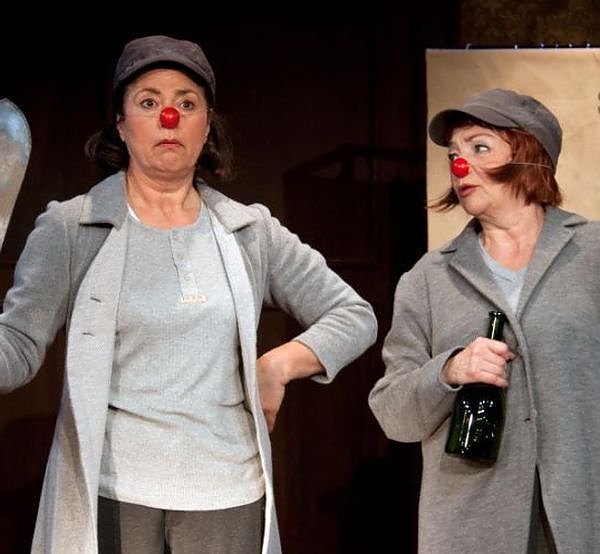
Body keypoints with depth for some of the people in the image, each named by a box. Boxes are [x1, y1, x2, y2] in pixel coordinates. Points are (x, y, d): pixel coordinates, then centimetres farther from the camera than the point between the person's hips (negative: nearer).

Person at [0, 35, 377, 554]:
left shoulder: (251, 232, 6)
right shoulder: (70, 228, -1)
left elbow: (356, 316, 9)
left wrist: (280, 364, -6)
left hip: (229, 493, 2)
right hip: (110, 494, -2)